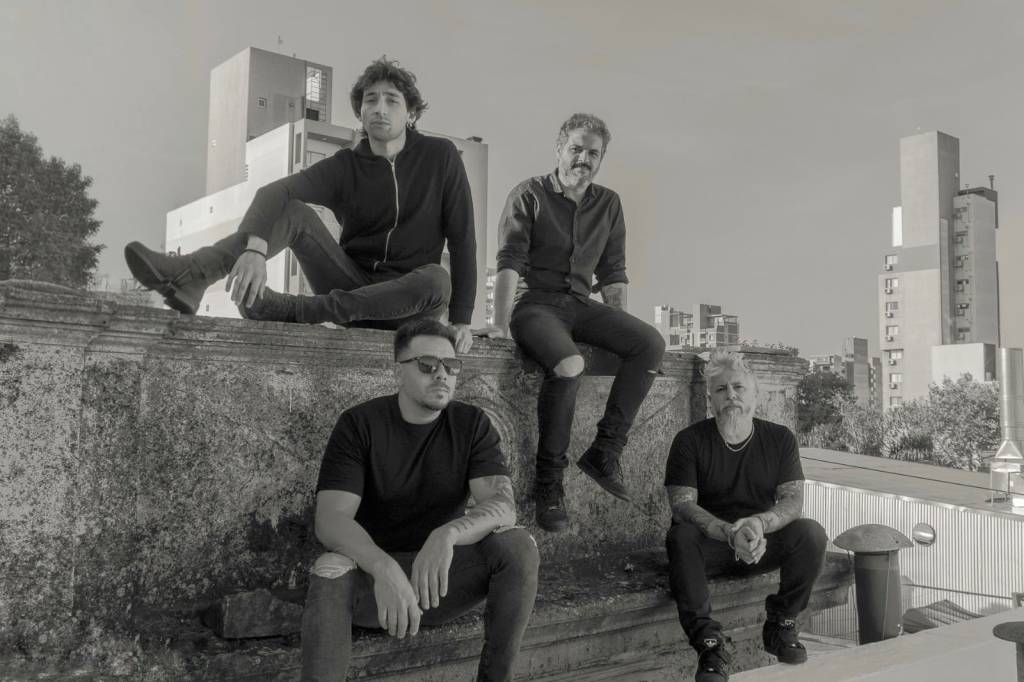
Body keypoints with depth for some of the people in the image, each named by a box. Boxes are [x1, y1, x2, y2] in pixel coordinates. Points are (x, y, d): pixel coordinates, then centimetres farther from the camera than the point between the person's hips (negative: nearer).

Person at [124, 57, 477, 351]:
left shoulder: (440, 156, -3)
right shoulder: (345, 166, -1)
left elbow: (462, 237, -6)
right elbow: (274, 191, -18)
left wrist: (461, 318, -16)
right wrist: (256, 248, -41)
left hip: (404, 304, -1)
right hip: (350, 285, 1)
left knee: (437, 280, -36)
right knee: (292, 211, -18)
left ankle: (288, 308, -37)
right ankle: (188, 277, -40)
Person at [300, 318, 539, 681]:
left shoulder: (472, 424, -3)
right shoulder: (358, 424, -8)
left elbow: (503, 506, -17)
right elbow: (330, 520, -20)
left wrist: (449, 533, -39)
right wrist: (384, 567, -41)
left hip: (443, 574, 2)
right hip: (373, 575, -2)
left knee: (518, 544, -24)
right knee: (331, 569, -35)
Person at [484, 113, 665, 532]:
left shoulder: (609, 204, 15)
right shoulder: (529, 195, 1)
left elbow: (612, 274, 18)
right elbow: (510, 262, -9)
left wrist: (621, 330, 9)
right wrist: (500, 324, -19)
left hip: (580, 304, 5)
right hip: (535, 303, -5)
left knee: (651, 343, -19)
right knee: (568, 364, -35)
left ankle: (605, 451, -15)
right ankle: (549, 480, -20)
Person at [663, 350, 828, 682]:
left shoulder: (780, 438, 0)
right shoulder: (689, 441, -8)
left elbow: (793, 499, -8)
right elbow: (682, 504, -18)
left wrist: (760, 523, -31)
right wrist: (731, 533, -35)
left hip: (763, 543, 2)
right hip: (710, 545, -2)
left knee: (811, 533, -24)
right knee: (680, 537, -34)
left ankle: (781, 625, -4)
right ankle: (709, 642, -26)